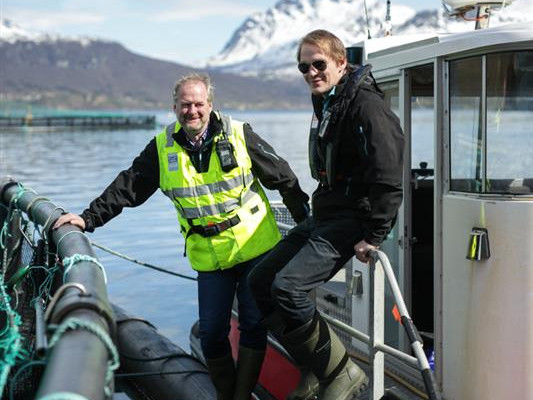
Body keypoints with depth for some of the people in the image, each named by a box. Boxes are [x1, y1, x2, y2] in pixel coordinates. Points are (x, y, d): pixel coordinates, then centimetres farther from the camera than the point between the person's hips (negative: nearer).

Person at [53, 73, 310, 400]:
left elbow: (283, 178, 2)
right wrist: (89, 218, -4)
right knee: (212, 333, 1)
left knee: (253, 324, 1)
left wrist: (307, 221, 6)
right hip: (210, 258, 2)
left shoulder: (239, 135, -6)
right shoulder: (162, 148, 0)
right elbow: (127, 187, 4)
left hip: (256, 248, -1)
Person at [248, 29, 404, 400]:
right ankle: (316, 370, 13)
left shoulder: (364, 103, -16)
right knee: (260, 280, 8)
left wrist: (373, 236, -23)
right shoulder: (325, 103, 14)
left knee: (288, 287, -23)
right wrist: (316, 213, 20)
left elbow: (388, 176, -24)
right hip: (323, 216, 10)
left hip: (352, 220, -10)